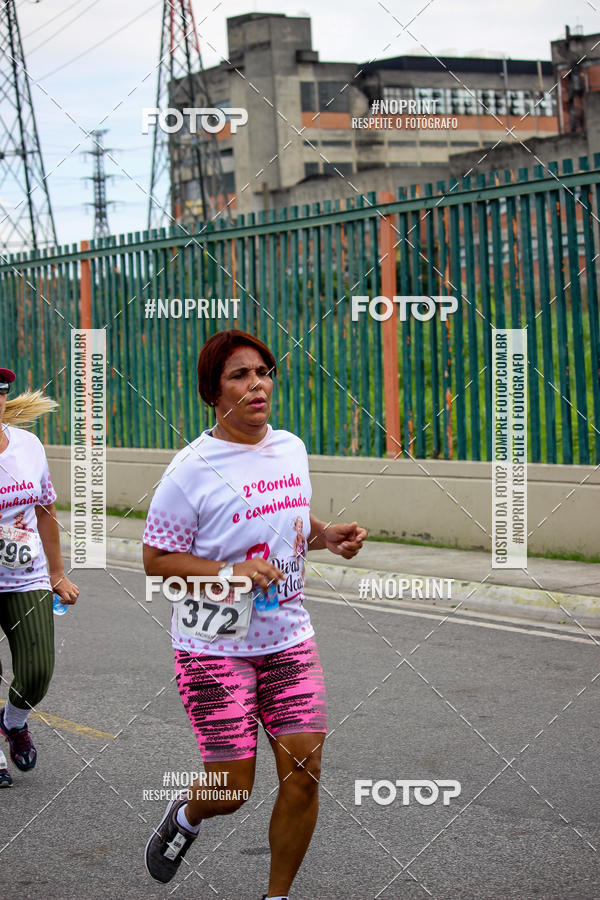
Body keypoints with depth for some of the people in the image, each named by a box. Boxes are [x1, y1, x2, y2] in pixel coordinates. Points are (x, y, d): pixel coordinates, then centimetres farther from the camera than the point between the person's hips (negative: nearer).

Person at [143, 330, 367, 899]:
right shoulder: (191, 469, -13)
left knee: (303, 772, -2)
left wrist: (329, 535, 2)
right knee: (232, 789, -3)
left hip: (288, 639, 5)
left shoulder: (291, 449, 6)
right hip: (215, 645, -5)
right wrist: (230, 572, -22)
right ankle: (185, 814, 34)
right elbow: (156, 559, -10)